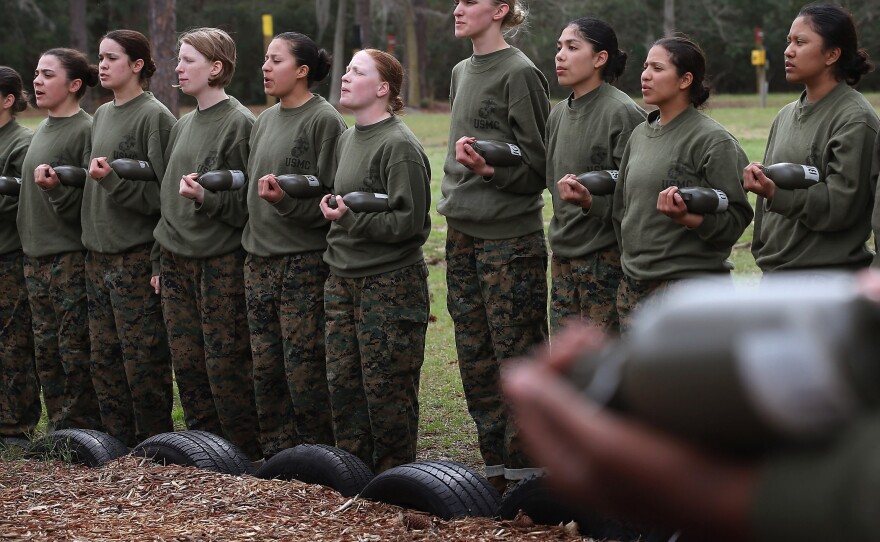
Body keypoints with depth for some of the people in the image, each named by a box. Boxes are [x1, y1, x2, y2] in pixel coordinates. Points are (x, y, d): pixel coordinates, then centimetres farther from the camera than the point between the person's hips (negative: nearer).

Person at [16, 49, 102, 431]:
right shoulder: (42, 130, 15)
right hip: (36, 257, 8)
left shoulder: (86, 130, -11)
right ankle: (57, 431, 17)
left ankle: (81, 432, 1)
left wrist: (57, 187, -29)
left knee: (75, 352, -5)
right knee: (46, 352, 10)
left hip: (72, 258, -8)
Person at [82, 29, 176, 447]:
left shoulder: (155, 116, -9)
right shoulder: (102, 115, 15)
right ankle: (121, 444, 17)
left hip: (137, 254, -8)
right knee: (104, 359, 9)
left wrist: (113, 179, -23)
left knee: (143, 362, -5)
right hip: (99, 253, 8)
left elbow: (161, 192, -14)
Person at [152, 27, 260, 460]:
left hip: (222, 260, -7)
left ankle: (249, 454, 5)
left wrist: (207, 197, -27)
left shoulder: (239, 123, -9)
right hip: (176, 258, 7)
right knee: (186, 361, 7)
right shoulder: (183, 126, 15)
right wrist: (162, 260, 17)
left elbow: (248, 200, -12)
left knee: (225, 364, -5)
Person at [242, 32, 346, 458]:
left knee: (304, 366, -6)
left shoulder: (324, 120, -8)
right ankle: (277, 453, 17)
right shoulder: (265, 120, 16)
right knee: (265, 364, 8)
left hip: (304, 259, -8)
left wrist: (286, 199, -25)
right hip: (259, 258, 8)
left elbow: (330, 196, -13)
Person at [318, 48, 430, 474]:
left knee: (385, 385, -2)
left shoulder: (399, 145, -14)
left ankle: (393, 473, 9)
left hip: (390, 281, -8)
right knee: (342, 379, 10)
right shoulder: (346, 140, 13)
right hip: (343, 277, 8)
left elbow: (409, 220, -18)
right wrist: (332, 209, 10)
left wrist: (351, 217, -21)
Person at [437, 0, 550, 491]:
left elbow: (537, 166, -11)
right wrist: (456, 194, 15)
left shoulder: (520, 73, -10)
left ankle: (527, 476, -1)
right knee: (476, 361, 10)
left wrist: (491, 169, -26)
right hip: (463, 231, 8)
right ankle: (496, 470, 18)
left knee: (518, 359, -5)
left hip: (511, 236, -8)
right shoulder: (462, 72, 15)